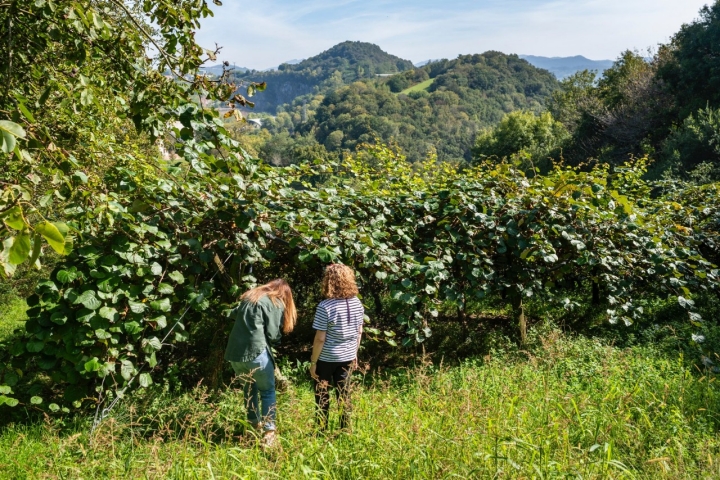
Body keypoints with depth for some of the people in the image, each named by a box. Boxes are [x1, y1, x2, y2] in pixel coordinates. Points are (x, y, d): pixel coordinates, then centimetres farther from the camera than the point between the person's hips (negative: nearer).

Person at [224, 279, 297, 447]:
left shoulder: (250, 296, 18)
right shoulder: (276, 304, 1)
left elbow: (233, 314, 29)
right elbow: (273, 335, -3)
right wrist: (277, 338, 16)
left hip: (233, 352, 6)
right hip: (256, 352, -6)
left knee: (249, 386, 25)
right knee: (267, 391, 9)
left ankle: (254, 423, 35)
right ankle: (268, 432, 5)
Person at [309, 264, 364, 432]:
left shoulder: (325, 306, -21)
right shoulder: (357, 303, -4)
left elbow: (320, 338, -19)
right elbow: (359, 332, 4)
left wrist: (313, 361, -8)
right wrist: (355, 353, 17)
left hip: (326, 358, -5)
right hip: (347, 356, 5)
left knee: (322, 395, 13)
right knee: (344, 393, 17)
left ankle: (322, 431, 23)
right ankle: (345, 429, 26)